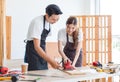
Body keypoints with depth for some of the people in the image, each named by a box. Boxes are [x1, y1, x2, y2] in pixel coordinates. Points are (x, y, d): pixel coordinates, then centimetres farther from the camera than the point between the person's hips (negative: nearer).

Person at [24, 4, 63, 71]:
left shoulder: (49, 23, 2)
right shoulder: (37, 22, -22)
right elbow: (37, 47, -25)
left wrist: (49, 60, 8)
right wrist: (51, 61, -28)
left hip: (42, 54, 8)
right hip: (32, 52, -7)